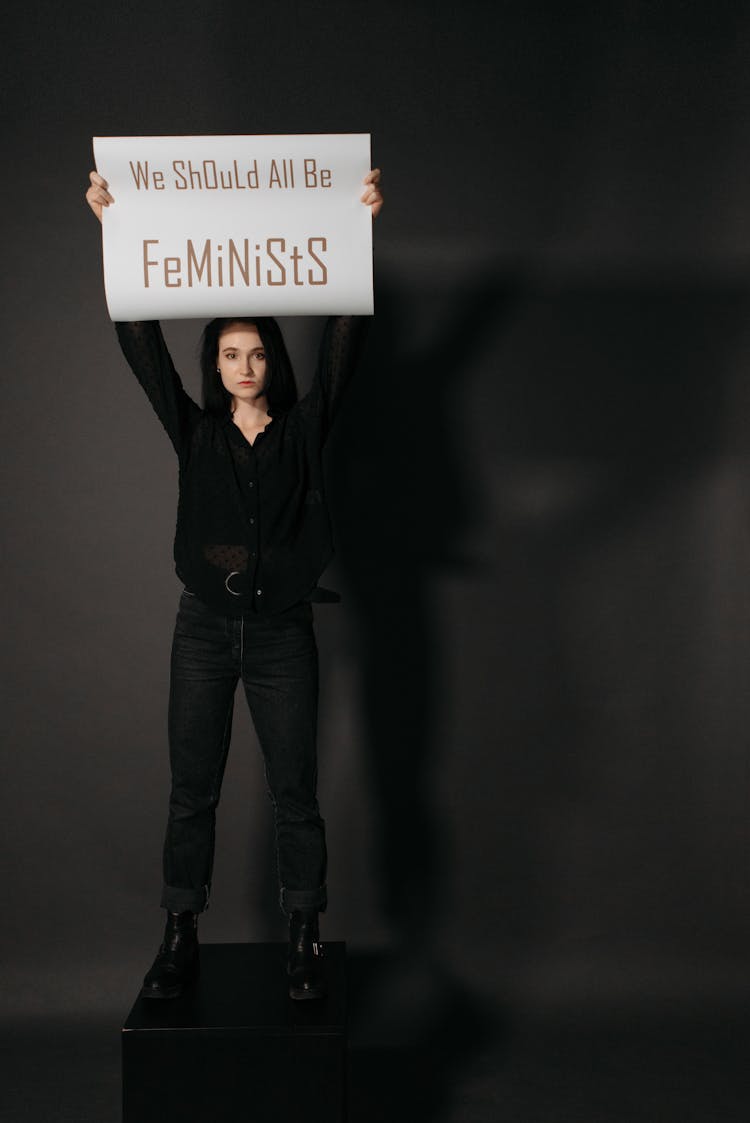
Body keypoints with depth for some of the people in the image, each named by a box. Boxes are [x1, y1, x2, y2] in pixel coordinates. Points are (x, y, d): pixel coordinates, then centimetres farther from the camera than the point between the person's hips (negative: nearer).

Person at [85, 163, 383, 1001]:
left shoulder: (302, 429, 2)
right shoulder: (194, 432, 4)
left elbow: (344, 342, -7)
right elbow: (140, 343, -3)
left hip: (282, 629, -1)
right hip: (204, 627, 2)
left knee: (295, 793, 6)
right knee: (191, 792, 8)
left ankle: (304, 941, 19)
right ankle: (180, 940, 21)